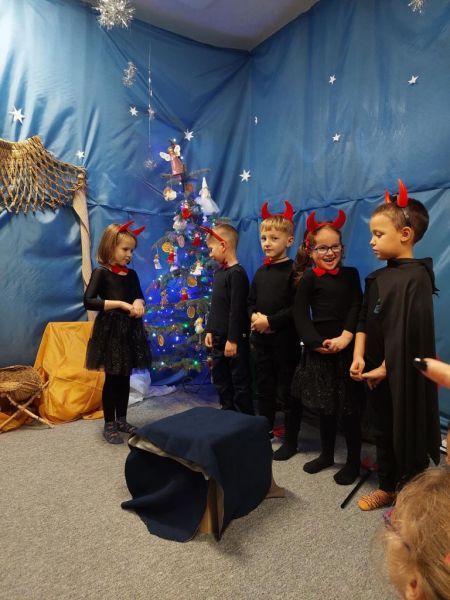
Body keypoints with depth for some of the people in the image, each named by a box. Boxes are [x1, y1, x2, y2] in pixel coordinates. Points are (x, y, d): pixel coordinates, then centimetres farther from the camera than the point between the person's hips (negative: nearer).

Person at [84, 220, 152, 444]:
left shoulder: (131, 274, 9)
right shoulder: (101, 272, -9)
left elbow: (139, 296, 15)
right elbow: (88, 301, -18)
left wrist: (138, 303, -10)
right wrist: (120, 304, -21)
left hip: (130, 330, 6)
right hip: (110, 331, -6)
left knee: (125, 378, 13)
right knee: (112, 379, 3)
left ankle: (121, 420, 28)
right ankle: (109, 425, 17)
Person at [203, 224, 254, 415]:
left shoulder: (237, 273, -17)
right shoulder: (219, 272, 10)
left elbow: (237, 309, -20)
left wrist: (232, 339, -19)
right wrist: (210, 330, 13)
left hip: (235, 339, -9)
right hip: (219, 337, 9)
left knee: (240, 381, 4)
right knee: (220, 379, 19)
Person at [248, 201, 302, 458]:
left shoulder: (294, 271, -11)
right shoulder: (261, 271, 9)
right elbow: (251, 302, 14)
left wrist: (270, 321, -19)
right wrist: (254, 317, -6)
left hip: (286, 341, -6)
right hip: (261, 339, 7)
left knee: (288, 393, 6)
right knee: (264, 389, 18)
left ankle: (291, 441, 22)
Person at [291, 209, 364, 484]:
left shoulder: (351, 274, 4)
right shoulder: (309, 279, -2)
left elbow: (357, 307, -3)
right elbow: (300, 314, -6)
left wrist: (345, 337, -16)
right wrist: (317, 343, -14)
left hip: (347, 348, 0)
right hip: (319, 349, 0)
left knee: (349, 408, 6)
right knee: (325, 406, 14)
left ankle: (354, 461, 25)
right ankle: (327, 454, 33)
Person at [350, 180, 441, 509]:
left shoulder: (416, 278, -18)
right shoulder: (378, 277, 7)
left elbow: (409, 335, -21)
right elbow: (364, 321, 6)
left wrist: (386, 368, -14)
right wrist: (359, 357, -5)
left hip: (404, 377, -8)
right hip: (377, 373, 8)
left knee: (409, 435, 9)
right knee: (383, 432, 19)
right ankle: (387, 487, 38)